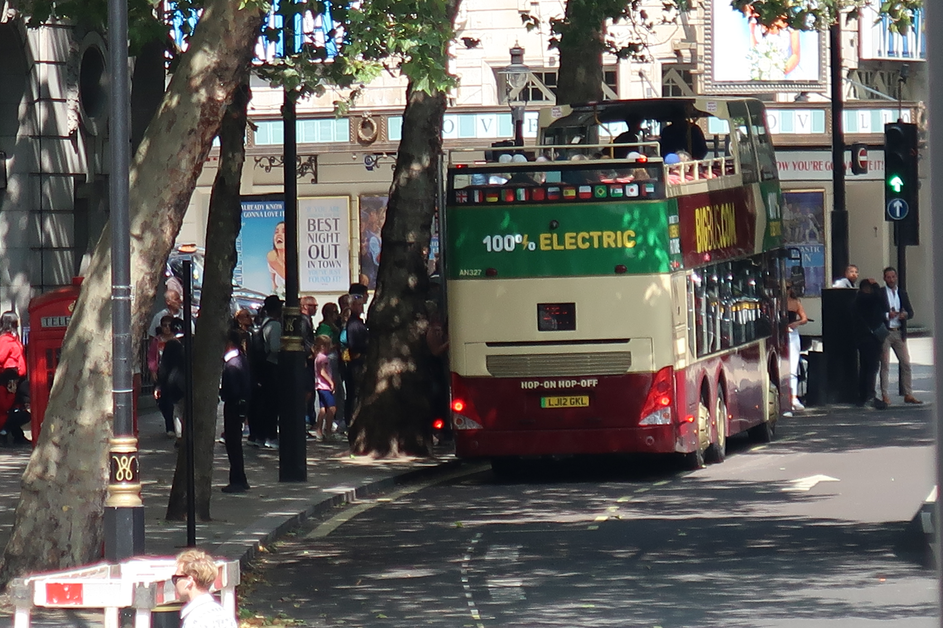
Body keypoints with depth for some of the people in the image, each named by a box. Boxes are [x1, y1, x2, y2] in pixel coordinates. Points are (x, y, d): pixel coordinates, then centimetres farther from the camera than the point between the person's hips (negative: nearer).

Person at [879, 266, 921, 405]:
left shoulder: (902, 294, 15)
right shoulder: (879, 294, 1)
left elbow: (911, 312, 13)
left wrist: (905, 314, -10)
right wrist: (887, 315, -18)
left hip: (899, 333, 4)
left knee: (906, 364, 2)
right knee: (885, 365, -4)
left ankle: (908, 395, 7)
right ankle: (884, 395, -2)